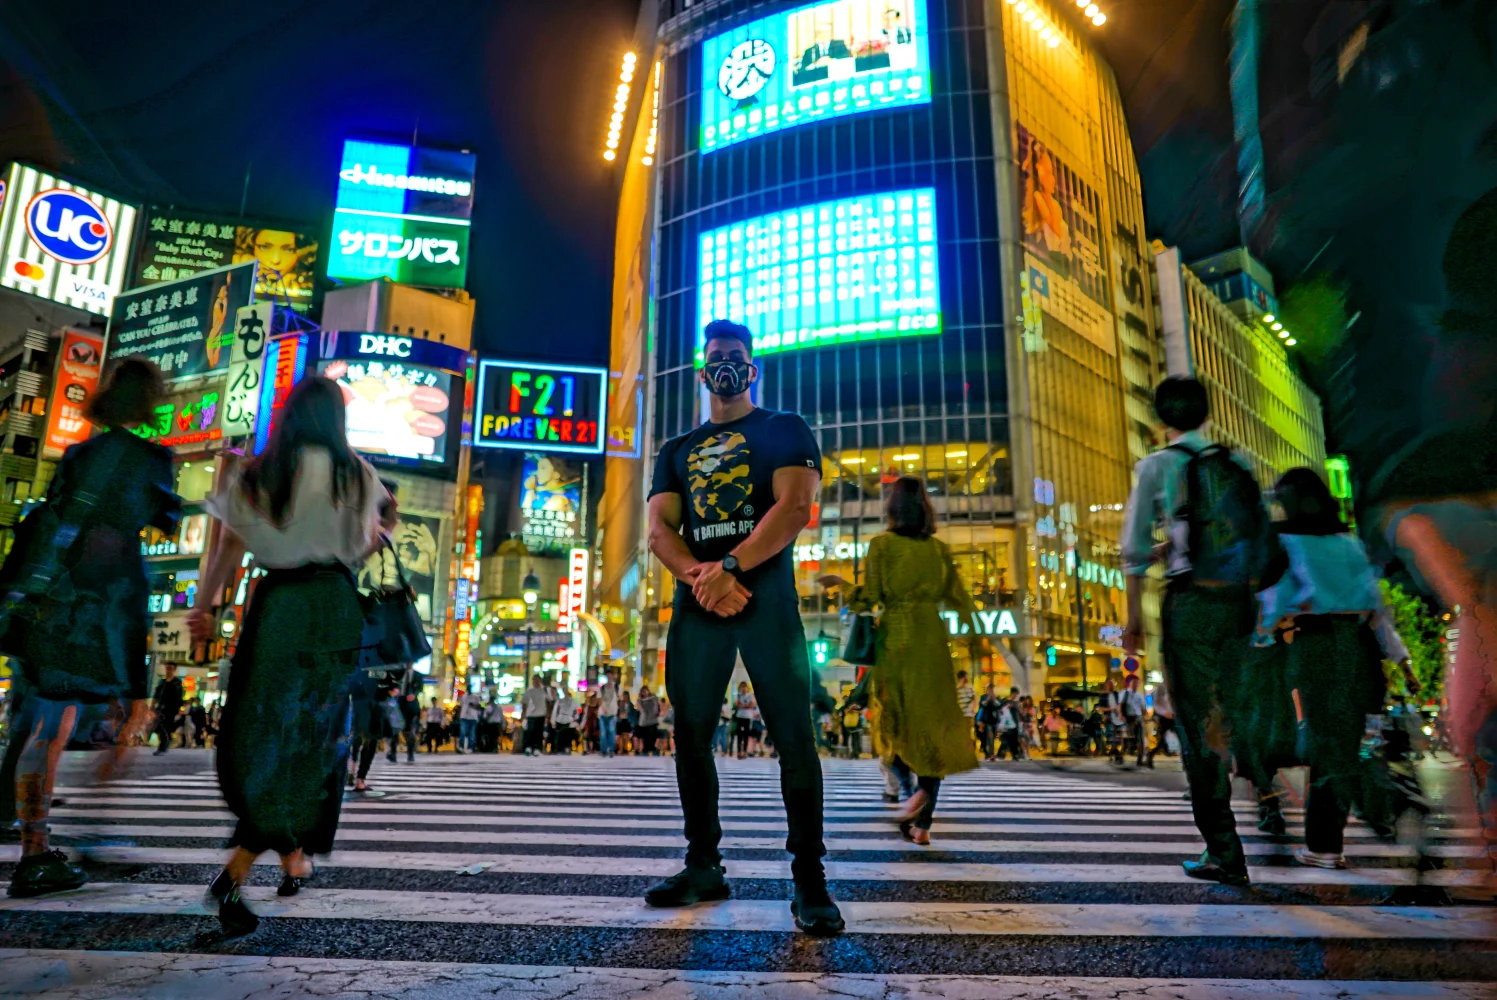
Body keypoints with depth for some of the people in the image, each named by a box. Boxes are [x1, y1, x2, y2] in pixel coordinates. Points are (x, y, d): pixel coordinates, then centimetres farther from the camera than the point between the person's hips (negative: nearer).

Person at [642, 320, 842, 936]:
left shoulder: (785, 431, 10)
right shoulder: (677, 450, 21)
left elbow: (795, 508, -7)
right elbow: (660, 529, 8)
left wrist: (728, 567, -19)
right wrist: (697, 574, -14)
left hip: (766, 592, -4)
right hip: (695, 602, 4)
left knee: (793, 735, -7)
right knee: (691, 736, 6)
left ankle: (808, 877, 1)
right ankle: (703, 867, 19)